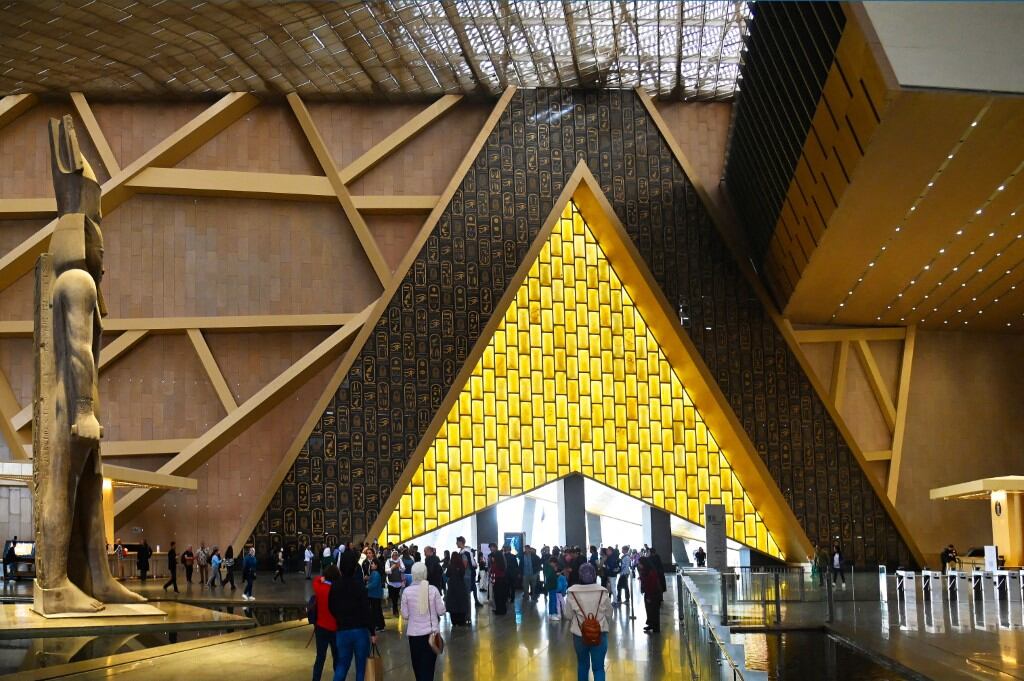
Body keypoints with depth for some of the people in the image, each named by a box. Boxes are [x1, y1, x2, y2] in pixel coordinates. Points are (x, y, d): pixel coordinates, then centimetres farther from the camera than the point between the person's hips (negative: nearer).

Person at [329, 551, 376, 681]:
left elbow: (331, 608, 8)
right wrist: (372, 632, -8)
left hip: (342, 631, 4)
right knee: (361, 666, 8)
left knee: (342, 664, 15)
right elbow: (366, 611, -15)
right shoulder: (359, 585, -14)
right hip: (360, 630, -4)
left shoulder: (335, 585, -2)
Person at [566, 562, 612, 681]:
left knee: (582, 665, 21)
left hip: (579, 634, 1)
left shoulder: (572, 592, -11)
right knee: (598, 667, 4)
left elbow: (568, 615, -2)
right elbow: (609, 614, 1)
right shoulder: (603, 592, -10)